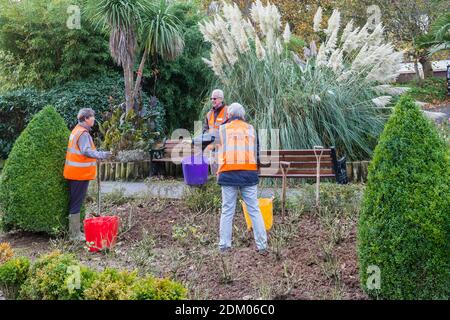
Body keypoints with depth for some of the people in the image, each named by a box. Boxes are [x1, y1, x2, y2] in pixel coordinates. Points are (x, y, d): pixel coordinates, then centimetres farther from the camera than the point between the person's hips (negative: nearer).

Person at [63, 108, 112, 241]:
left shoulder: (77, 130, 16)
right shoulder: (83, 133, -16)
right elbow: (86, 151, -30)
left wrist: (98, 154, 31)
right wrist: (101, 155, -42)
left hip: (75, 173, 10)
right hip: (80, 174, -10)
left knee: (75, 202, 14)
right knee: (76, 203, -5)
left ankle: (74, 232, 23)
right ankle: (75, 234, 0)